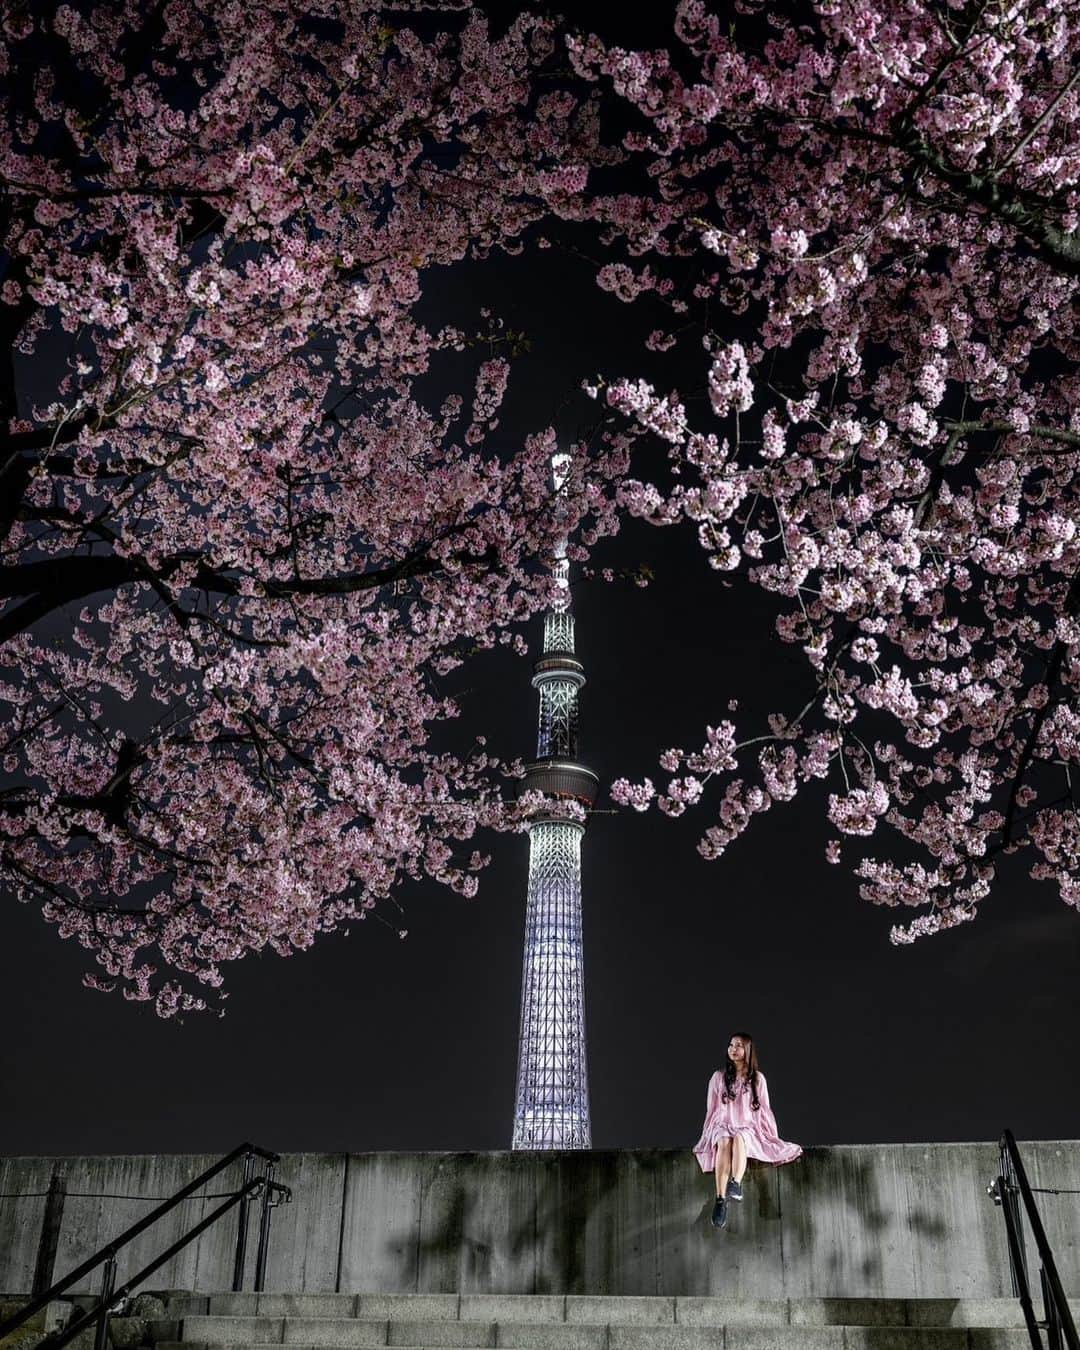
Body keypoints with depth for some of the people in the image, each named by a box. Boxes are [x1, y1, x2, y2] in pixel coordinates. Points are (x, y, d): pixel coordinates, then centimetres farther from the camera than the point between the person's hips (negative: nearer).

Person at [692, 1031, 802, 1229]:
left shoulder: (757, 1078, 9)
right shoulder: (718, 1077, 9)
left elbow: (764, 1109, 12)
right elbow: (711, 1109, 13)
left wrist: (773, 1137, 9)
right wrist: (707, 1135, 9)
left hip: (748, 1127, 0)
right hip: (723, 1126, 0)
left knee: (739, 1139, -37)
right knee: (724, 1142, -36)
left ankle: (736, 1184, -57)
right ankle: (720, 1201, -47)